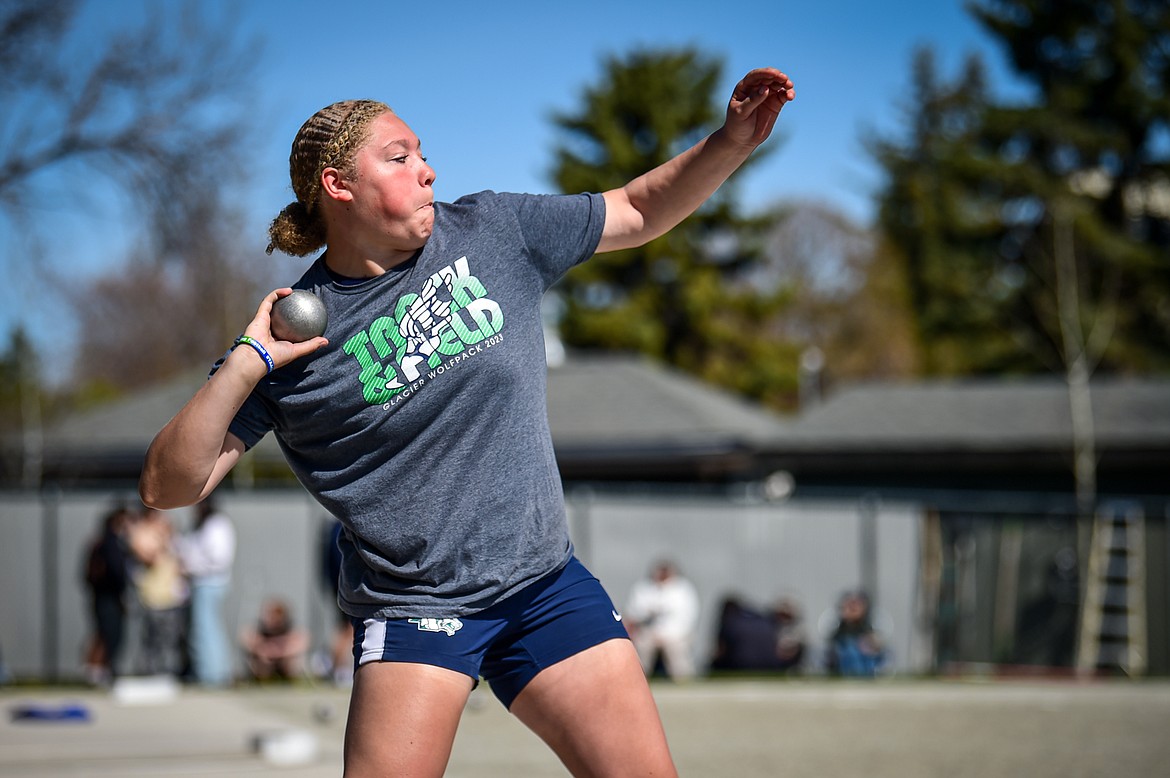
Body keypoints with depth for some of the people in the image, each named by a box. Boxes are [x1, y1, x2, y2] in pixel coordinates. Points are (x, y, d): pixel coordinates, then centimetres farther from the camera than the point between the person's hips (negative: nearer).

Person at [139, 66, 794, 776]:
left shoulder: (492, 232, 2)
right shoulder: (295, 333, -7)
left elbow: (640, 211, 13)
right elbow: (169, 486, -9)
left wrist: (735, 140, -2)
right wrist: (248, 363, -19)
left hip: (545, 584, 3)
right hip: (412, 605, -3)